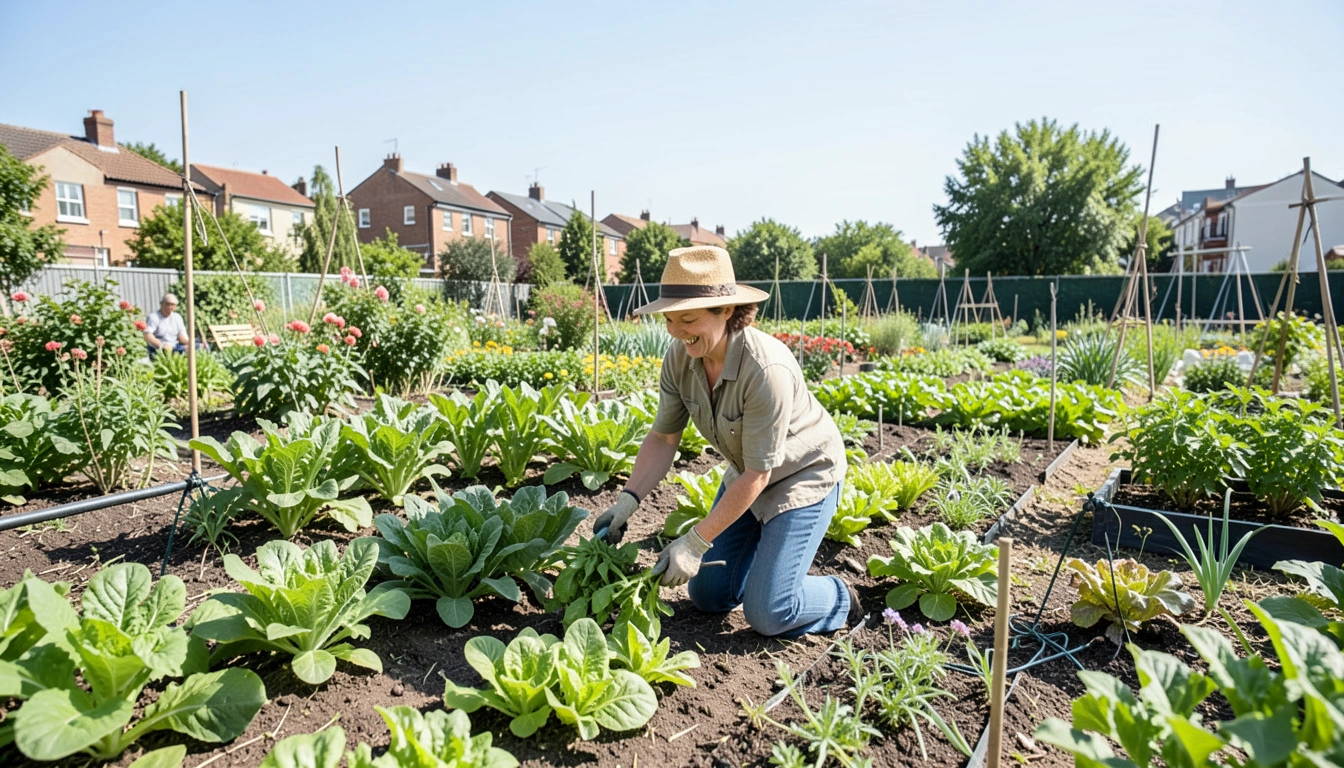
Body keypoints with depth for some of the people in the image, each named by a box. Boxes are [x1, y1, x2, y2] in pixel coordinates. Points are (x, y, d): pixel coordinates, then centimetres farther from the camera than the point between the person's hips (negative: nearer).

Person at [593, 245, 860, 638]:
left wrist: (696, 543, -26)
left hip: (803, 474, -6)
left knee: (766, 613, -10)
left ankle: (842, 600, 19)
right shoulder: (680, 357, -17)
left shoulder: (766, 369, -36)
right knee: (707, 596, 11)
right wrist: (627, 500, -20)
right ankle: (770, 547, 35)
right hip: (748, 473, 7)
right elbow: (662, 438, -7)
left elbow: (757, 475, -29)